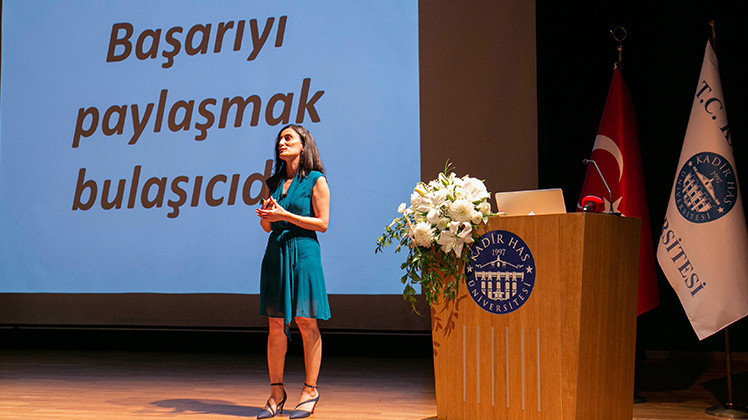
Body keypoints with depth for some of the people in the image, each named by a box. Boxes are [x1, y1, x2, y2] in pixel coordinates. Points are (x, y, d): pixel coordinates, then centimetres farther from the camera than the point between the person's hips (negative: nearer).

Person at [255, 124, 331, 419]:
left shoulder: (316, 180, -1)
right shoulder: (274, 182, 15)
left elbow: (322, 223, -7)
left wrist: (285, 215, -13)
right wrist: (266, 215, -5)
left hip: (303, 253, -5)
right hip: (275, 253, 5)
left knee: (306, 323, -2)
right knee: (276, 325, 4)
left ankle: (310, 390, 6)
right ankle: (276, 390, 11)